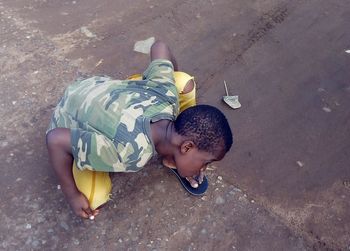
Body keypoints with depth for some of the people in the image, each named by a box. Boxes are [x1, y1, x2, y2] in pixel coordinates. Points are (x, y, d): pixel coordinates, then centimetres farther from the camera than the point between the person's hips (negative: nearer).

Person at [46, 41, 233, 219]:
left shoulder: (168, 94, -26)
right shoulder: (130, 152, -44)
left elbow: (159, 47, -8)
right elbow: (55, 140, -38)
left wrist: (181, 79, 9)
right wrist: (72, 196, -25)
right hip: (70, 118, -4)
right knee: (95, 199, -21)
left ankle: (171, 158, 6)